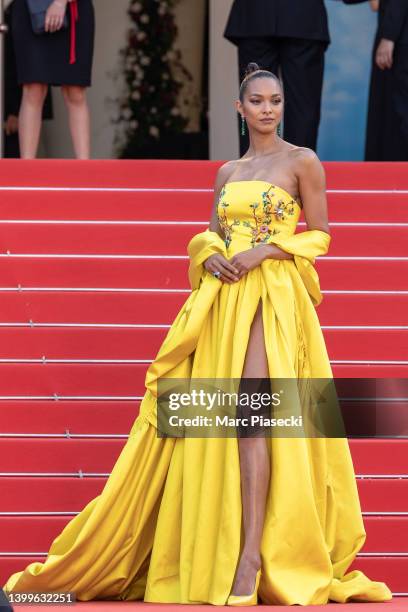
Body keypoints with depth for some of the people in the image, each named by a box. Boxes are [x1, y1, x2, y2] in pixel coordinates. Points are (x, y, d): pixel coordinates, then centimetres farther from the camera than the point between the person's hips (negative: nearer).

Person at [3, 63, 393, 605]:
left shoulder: (302, 162, 3)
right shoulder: (228, 172, 18)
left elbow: (320, 234, 0)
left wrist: (262, 252, -12)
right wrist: (211, 255, -5)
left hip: (272, 299, -5)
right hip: (220, 299, 6)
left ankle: (252, 556, -20)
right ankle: (210, 551, 6)